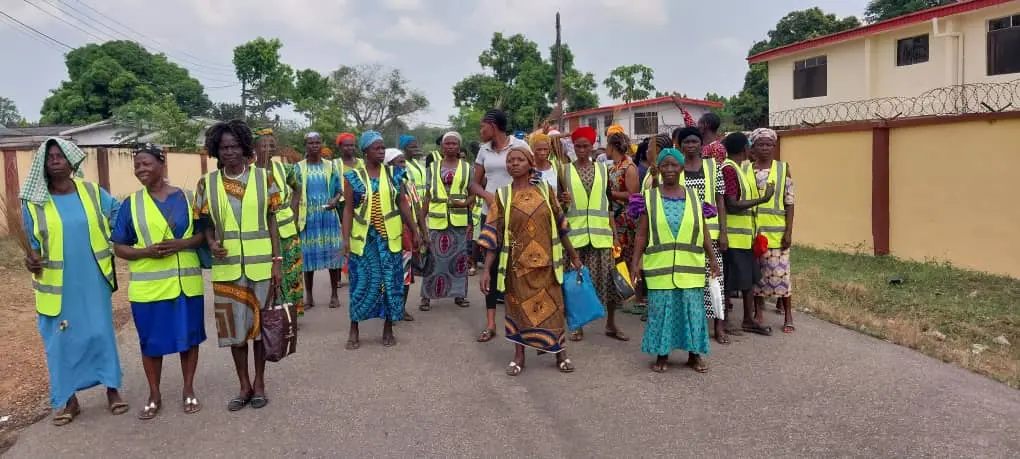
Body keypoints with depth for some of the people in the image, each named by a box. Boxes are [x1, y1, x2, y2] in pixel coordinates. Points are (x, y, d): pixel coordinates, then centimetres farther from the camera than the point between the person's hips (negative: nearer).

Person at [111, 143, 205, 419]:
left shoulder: (187, 198, 1)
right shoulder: (131, 204, 1)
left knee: (189, 337, 9)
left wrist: (180, 244, -17)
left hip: (186, 283, 0)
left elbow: (203, 233, 2)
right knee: (151, 342, 9)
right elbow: (119, 248, 2)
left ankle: (189, 391, 25)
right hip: (148, 287, 0)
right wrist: (146, 252, -16)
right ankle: (154, 396, 25)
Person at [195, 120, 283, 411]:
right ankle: (244, 385, 23)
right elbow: (206, 224, 8)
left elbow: (271, 221, 1)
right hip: (227, 267, 1)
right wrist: (211, 244, -14)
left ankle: (259, 383, 24)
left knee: (261, 323, 9)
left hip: (261, 264, -1)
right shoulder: (207, 183, 2)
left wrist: (277, 261, -3)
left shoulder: (263, 177, -1)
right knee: (234, 326, 8)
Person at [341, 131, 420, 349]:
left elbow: (403, 205, 7)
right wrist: (346, 238, -9)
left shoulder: (394, 174, 5)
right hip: (363, 237, -2)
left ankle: (388, 329, 18)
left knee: (391, 281, 5)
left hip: (389, 237, 2)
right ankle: (354, 331, 14)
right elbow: (348, 209, -1)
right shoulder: (353, 177, 0)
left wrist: (415, 231, 6)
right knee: (362, 282, 2)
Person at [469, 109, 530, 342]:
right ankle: (490, 324, 9)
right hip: (490, 213, 4)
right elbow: (475, 183, 12)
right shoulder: (484, 150, 10)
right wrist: (487, 196, -8)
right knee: (491, 265, 4)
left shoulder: (519, 145, -5)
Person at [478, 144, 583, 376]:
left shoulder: (545, 189, 2)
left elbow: (559, 226, 8)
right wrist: (486, 269, -8)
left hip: (546, 261, 1)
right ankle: (518, 356, 20)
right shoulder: (502, 196, -1)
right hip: (517, 263, 0)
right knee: (519, 307, 7)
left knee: (552, 306, 7)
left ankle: (560, 353, 21)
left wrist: (574, 255, 10)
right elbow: (493, 236, -3)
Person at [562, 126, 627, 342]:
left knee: (607, 275, 1)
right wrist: (562, 200, -14)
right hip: (575, 230, -1)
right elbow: (558, 199, 10)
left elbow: (610, 200, 10)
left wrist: (614, 228, 4)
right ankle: (578, 324, 15)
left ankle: (611, 324, 15)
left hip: (600, 230, 1)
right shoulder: (565, 170, 5)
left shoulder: (603, 169, 9)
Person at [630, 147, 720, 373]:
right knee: (661, 309, 3)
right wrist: (635, 261, -5)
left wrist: (712, 259, 6)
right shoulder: (649, 198, 2)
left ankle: (694, 354, 20)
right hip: (659, 267, -1)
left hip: (690, 267, 2)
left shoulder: (693, 197, 7)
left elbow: (704, 233, 9)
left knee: (692, 309, 6)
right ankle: (662, 355, 17)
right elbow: (642, 234, 1)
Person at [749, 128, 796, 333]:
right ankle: (759, 311, 21)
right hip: (752, 230, 2)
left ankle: (787, 315, 12)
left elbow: (789, 203, 0)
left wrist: (789, 231, -6)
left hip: (776, 231, -1)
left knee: (779, 272, 0)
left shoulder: (783, 168, 1)